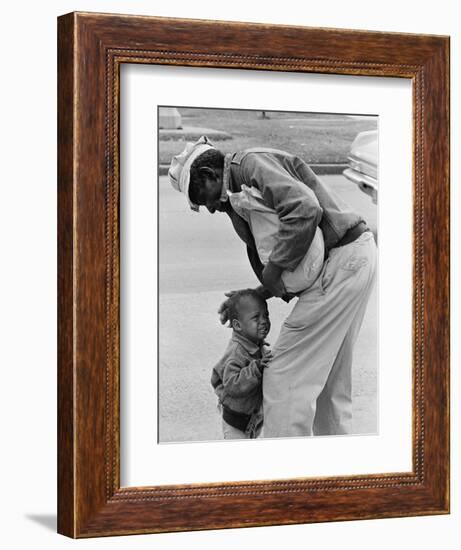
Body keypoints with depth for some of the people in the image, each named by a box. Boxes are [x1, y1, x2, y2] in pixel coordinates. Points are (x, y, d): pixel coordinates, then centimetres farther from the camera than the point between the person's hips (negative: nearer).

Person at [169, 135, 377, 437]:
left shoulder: (253, 163, -9)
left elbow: (305, 209, -27)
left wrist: (273, 271, -19)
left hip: (341, 259, -11)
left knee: (285, 379, -8)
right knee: (330, 381, 17)